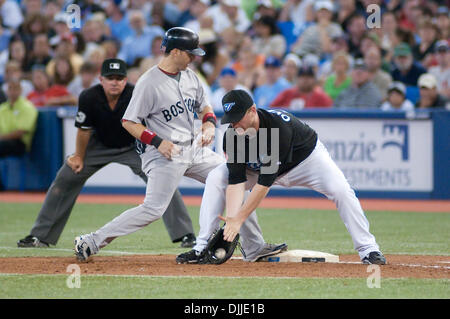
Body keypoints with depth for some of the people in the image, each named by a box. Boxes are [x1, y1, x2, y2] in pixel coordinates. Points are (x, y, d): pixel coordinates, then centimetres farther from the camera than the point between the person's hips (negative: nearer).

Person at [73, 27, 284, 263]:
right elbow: (129, 122, -14)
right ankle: (92, 242, -9)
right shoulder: (149, 83, -16)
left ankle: (253, 246, 12)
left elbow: (204, 106, 22)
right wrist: (157, 142, -23)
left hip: (194, 149, 8)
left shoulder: (190, 76, 8)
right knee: (153, 210, -17)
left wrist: (209, 123, 1)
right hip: (164, 155, -8)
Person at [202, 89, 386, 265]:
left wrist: (238, 220, -42)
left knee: (341, 190, -27)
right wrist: (231, 219, -44)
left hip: (305, 156, -4)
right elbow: (236, 181, -28)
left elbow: (265, 182, -42)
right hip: (258, 166, 4)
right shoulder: (232, 135, -26)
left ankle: (367, 249, -14)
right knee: (216, 179, -16)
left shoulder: (279, 126, -41)